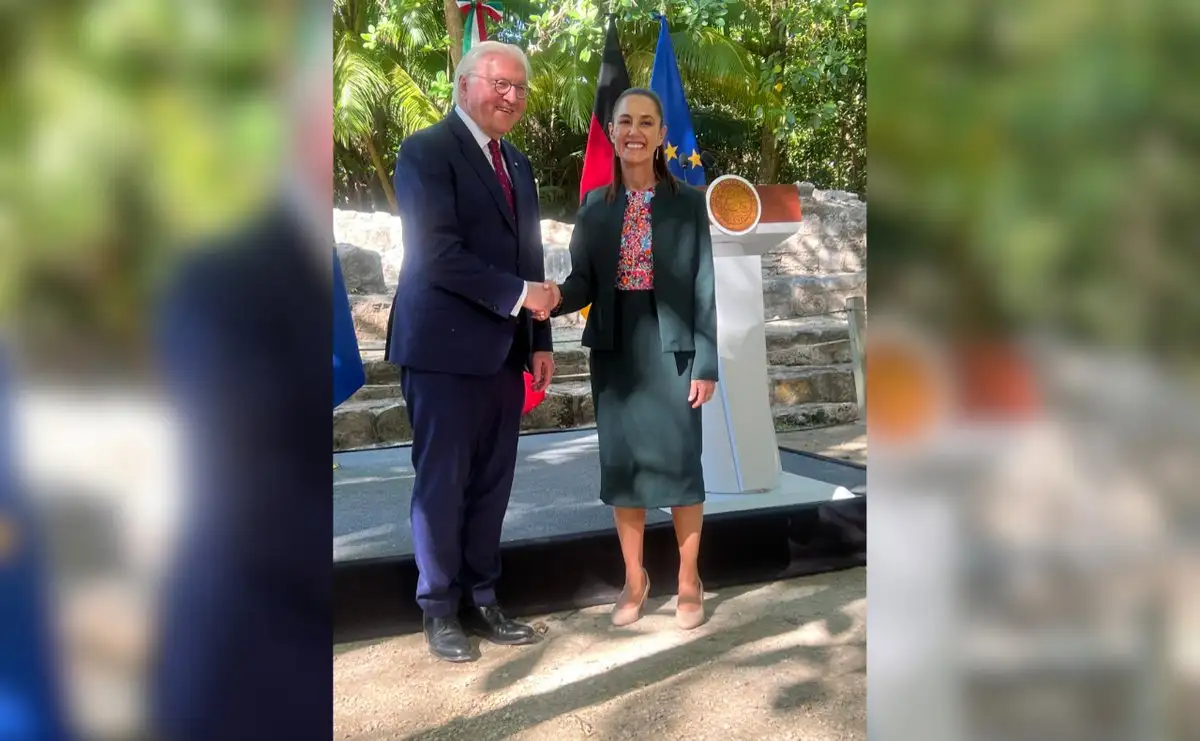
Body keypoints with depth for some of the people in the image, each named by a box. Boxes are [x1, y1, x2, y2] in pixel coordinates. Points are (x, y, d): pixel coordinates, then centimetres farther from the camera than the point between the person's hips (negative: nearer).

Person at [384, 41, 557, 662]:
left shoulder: (517, 165, 18)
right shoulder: (426, 151, -7)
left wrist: (539, 341, 11)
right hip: (446, 347, -7)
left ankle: (480, 601, 22)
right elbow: (436, 254, -17)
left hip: (502, 350, 7)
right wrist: (518, 296, -17)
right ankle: (440, 611, 16)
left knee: (491, 483, 10)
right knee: (443, 482, 3)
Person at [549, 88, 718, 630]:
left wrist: (707, 362, -7)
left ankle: (688, 581, 19)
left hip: (673, 347, -2)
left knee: (680, 460, 2)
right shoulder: (595, 207, 6)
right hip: (614, 348, 3)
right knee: (622, 462, 8)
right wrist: (555, 298, -21)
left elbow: (703, 288, -3)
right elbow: (584, 282, 2)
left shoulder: (687, 202, -1)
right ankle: (634, 580, 23)